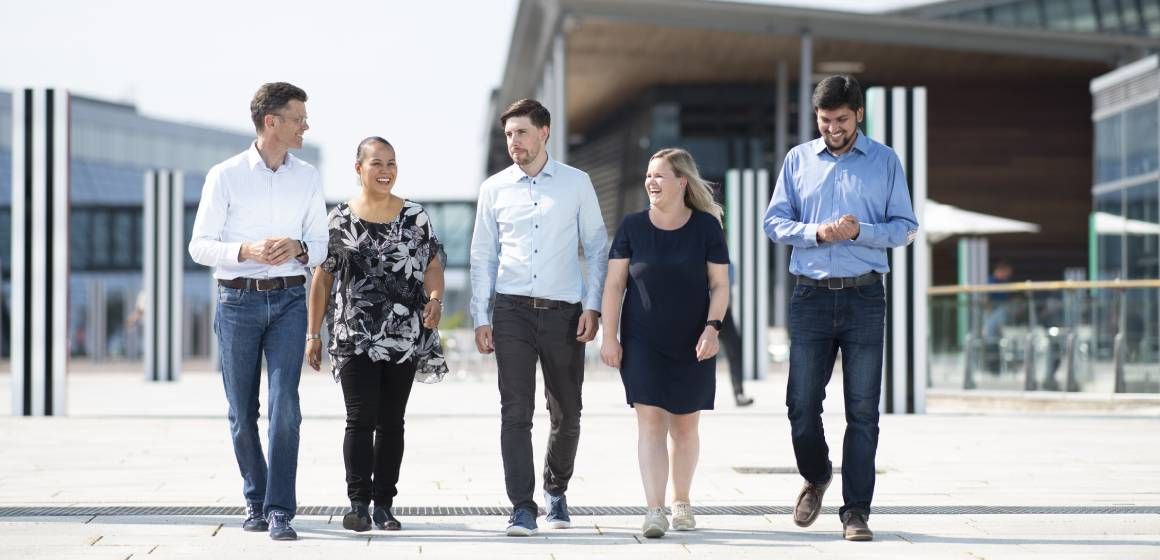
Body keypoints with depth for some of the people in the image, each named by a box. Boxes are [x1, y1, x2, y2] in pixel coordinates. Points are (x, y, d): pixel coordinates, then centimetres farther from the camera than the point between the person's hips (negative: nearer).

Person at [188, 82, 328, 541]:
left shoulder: (308, 177, 8)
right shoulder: (225, 176, -2)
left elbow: (321, 245, 11)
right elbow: (200, 245, -2)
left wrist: (298, 248, -12)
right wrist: (246, 251, -19)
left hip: (288, 300, 1)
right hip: (238, 300, -1)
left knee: (284, 406, -10)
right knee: (242, 412, 6)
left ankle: (279, 511, -8)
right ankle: (255, 499, 23)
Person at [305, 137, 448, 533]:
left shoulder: (416, 217, 6)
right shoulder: (340, 219, 4)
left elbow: (433, 264, 5)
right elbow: (322, 278, 7)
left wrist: (435, 298, -17)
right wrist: (313, 334, 5)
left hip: (405, 337, 1)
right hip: (354, 337, -1)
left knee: (391, 422, 6)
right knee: (360, 419, -8)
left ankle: (383, 504, 11)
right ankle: (358, 503, -5)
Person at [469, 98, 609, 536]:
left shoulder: (577, 184, 4)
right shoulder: (494, 188, 7)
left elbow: (597, 248, 5)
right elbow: (483, 255, 10)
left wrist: (592, 307, -3)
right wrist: (480, 318, 4)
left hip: (564, 312, 0)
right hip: (513, 311, 0)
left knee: (567, 414, 9)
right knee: (516, 413, -8)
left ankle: (556, 490, 32)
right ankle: (522, 508, -6)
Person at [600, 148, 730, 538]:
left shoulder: (706, 227, -1)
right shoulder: (632, 227, 0)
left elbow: (720, 284, 1)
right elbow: (614, 283, 2)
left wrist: (713, 327, -13)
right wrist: (609, 336, -4)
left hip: (692, 346, 0)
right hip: (642, 344, 0)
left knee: (685, 425, 9)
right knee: (650, 421, -10)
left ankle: (681, 502, 27)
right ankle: (654, 510, -13)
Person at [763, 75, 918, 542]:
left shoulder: (885, 161, 5)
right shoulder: (798, 160, 9)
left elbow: (905, 228, 4)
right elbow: (774, 222, 6)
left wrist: (860, 231, -14)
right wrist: (815, 232, -13)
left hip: (864, 297, -1)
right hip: (810, 295, 1)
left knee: (862, 410, -1)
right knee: (802, 402, 0)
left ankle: (856, 511, 4)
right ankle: (816, 478, 28)